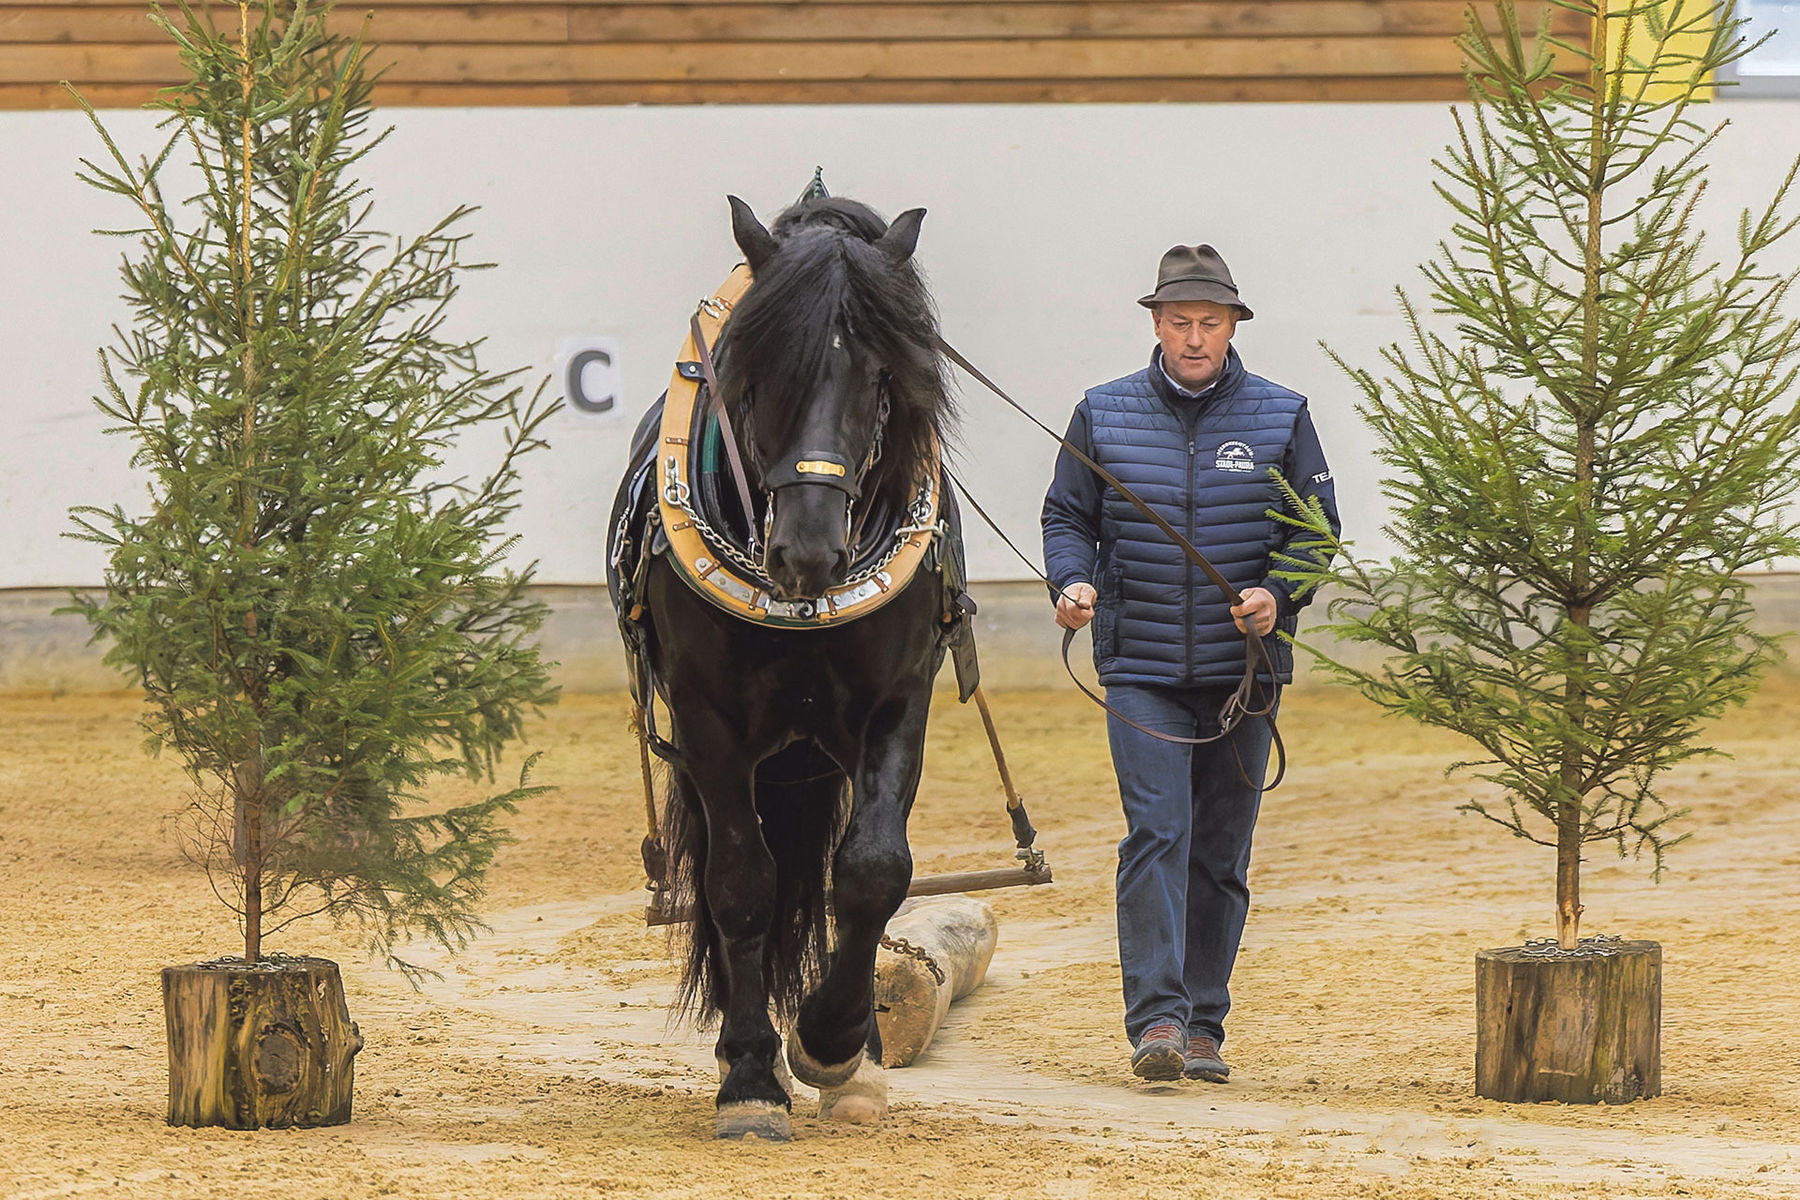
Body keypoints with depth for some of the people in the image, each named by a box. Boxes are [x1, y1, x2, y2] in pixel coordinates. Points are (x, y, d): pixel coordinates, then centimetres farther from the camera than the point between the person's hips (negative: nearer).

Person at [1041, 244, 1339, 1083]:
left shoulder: (1280, 418, 4)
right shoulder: (1103, 416, 4)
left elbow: (1318, 527, 4)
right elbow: (1068, 516, 8)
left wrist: (1277, 593, -13)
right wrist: (1072, 581, -12)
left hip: (1243, 667, 1)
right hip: (1140, 667, -1)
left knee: (1222, 852, 7)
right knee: (1156, 832, -15)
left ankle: (1203, 1024, 15)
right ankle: (1155, 1019, -20)